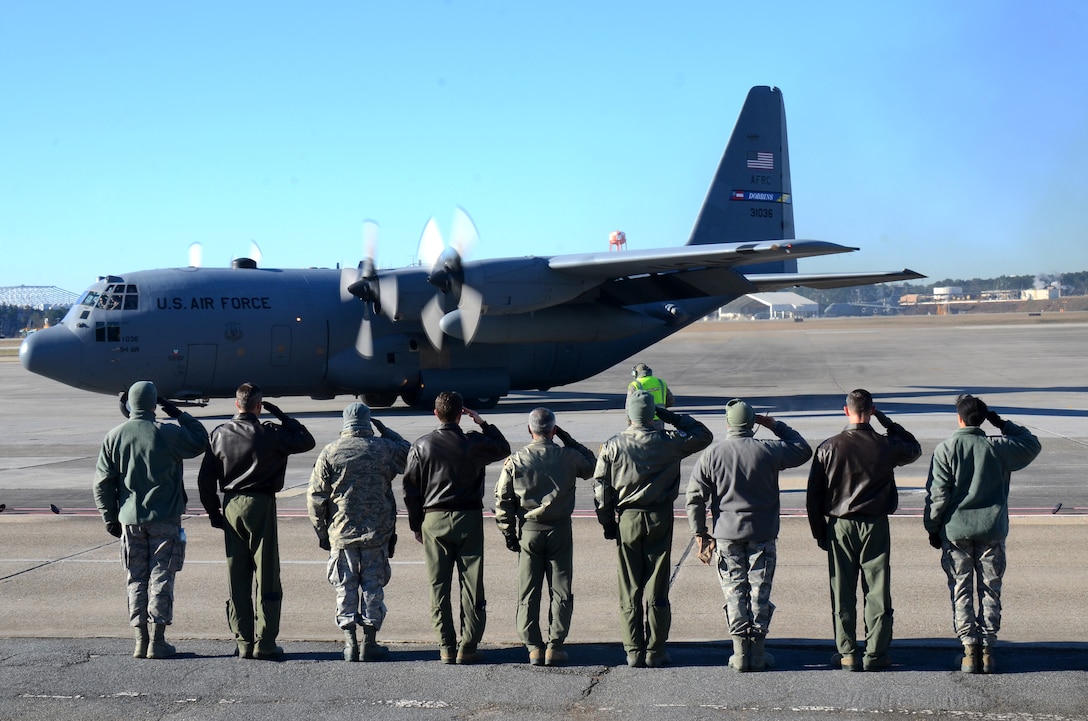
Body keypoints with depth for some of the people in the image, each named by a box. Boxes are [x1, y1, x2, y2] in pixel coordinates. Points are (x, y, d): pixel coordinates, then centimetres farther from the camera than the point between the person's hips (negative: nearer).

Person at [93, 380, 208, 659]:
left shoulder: (114, 437, 1)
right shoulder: (167, 433, -10)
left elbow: (102, 483, 3)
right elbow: (200, 440, 6)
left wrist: (110, 518, 12)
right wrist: (178, 413, 10)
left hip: (130, 520, 3)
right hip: (165, 520, -3)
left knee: (136, 580, 10)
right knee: (161, 578, 2)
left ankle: (140, 642, 11)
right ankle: (157, 642, 2)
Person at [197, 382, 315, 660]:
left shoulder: (219, 434, 2)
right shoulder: (270, 433, -9)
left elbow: (205, 478, 4)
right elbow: (307, 441, 0)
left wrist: (213, 511, 13)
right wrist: (281, 416, 3)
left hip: (231, 507, 4)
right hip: (261, 505, -4)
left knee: (236, 577, 9)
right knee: (267, 576, 2)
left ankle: (243, 642, 11)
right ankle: (265, 643, 1)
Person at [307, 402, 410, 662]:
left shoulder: (330, 452, -2)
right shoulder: (385, 449, -2)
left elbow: (315, 496, -1)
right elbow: (408, 452, 22)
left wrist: (321, 531, 7)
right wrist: (386, 431, 26)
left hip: (341, 533, 0)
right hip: (377, 533, 0)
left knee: (345, 587, 7)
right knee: (373, 586, 7)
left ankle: (350, 644, 8)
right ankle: (370, 643, 8)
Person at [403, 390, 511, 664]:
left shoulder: (421, 446, -2)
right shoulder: (474, 443, -5)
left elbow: (411, 490, 2)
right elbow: (503, 449, 16)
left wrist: (416, 526, 11)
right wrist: (483, 423, 16)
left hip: (433, 520, 1)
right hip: (469, 518, -1)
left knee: (439, 587, 6)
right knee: (471, 585, 5)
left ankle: (446, 648, 7)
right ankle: (468, 647, 4)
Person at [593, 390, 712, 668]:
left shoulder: (612, 446, -5)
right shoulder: (668, 442, -6)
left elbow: (600, 488, -2)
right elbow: (704, 435, 9)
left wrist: (607, 522, 8)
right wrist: (670, 416, 8)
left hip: (627, 520, 0)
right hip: (659, 519, 0)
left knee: (629, 591, 7)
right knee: (656, 590, 5)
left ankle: (634, 652, 9)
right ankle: (655, 652, 9)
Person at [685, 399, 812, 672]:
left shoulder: (711, 456, -4)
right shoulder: (769, 450, -6)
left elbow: (695, 498, -3)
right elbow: (803, 450, 12)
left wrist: (701, 535, 4)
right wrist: (774, 425, 15)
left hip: (726, 536, 0)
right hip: (763, 534, 0)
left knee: (734, 592, 7)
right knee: (760, 591, 7)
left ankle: (740, 653, 5)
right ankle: (758, 653, 9)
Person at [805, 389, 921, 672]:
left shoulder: (829, 447, -6)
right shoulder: (887, 446, -6)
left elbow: (814, 494, -2)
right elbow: (914, 449, 18)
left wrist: (819, 531, 8)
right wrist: (887, 422, 15)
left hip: (840, 526, 0)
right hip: (876, 525, 0)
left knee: (843, 592, 6)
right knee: (877, 591, 6)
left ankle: (847, 653, 9)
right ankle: (875, 653, 7)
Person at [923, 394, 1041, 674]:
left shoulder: (945, 449, -7)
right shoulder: (999, 448, -3)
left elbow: (937, 495, -7)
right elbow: (1032, 444, 16)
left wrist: (933, 528, 3)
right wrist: (1002, 423, 14)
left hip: (956, 531, -1)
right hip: (992, 531, 1)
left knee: (961, 591, 5)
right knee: (990, 591, 9)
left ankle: (969, 650, 0)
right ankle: (987, 651, 7)